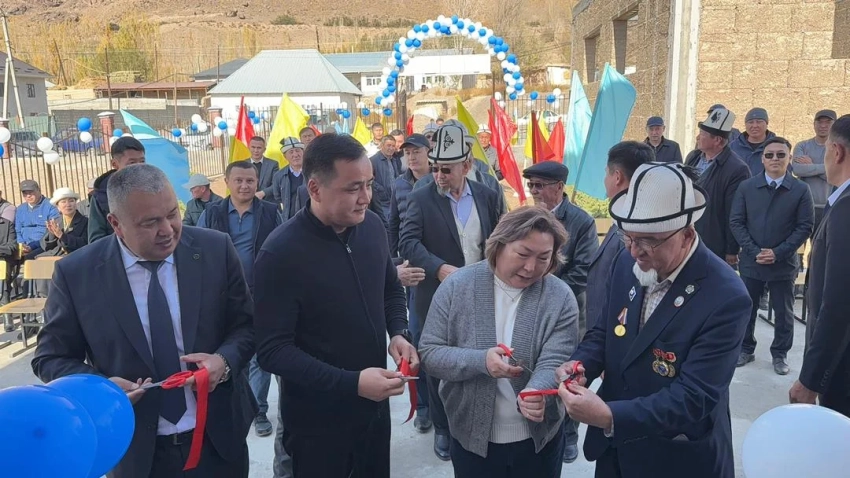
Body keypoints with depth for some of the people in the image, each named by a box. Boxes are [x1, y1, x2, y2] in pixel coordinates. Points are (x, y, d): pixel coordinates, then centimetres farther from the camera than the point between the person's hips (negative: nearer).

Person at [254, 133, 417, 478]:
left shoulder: (371, 226, -4)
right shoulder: (281, 253, -22)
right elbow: (272, 351, -22)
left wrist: (399, 333, -7)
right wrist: (351, 383, -29)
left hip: (374, 405, 6)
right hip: (317, 422, -5)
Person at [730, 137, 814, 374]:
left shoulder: (801, 190, -4)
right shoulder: (746, 187, 0)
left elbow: (805, 226, -5)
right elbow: (736, 222, -2)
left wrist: (778, 253, -14)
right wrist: (754, 251, -12)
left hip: (784, 264, -1)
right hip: (751, 261, 1)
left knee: (783, 312, 10)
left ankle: (780, 354, 26)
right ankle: (745, 349, 28)